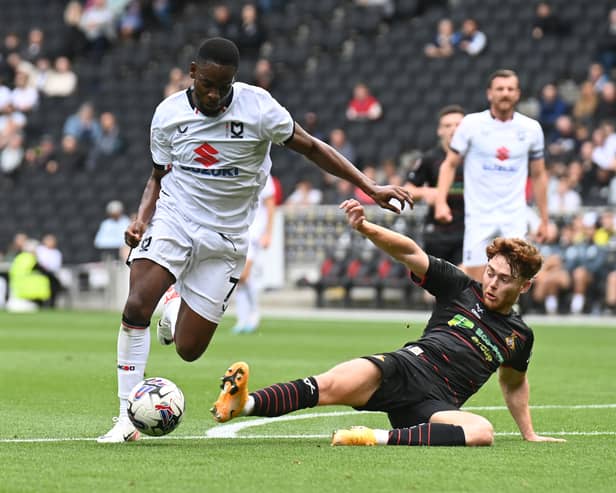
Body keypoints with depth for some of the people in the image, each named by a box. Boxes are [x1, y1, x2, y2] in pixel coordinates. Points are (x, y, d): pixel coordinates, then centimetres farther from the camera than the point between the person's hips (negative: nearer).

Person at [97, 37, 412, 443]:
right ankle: (128, 418, -16)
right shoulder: (168, 113, -4)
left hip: (225, 239, 0)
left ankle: (175, 313, 36)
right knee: (136, 306, -25)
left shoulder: (257, 107, -12)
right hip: (173, 220, 1)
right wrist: (142, 218, -9)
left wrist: (371, 188, -6)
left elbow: (310, 147, -3)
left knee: (189, 349, -3)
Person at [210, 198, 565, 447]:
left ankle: (380, 439, -45)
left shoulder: (520, 335, 20)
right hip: (408, 366, -1)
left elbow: (514, 383, 38)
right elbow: (409, 252, 5)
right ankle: (243, 404, -53)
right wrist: (364, 227, -12)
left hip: (435, 405, 1)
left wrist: (530, 434, 37)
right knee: (330, 386, -32)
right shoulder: (461, 288, 14)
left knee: (482, 432, -35)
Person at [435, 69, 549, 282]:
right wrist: (441, 201, -13)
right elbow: (449, 164, 1)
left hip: (515, 217, 1)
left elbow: (538, 175, 13)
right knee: (475, 280, -6)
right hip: (479, 215, -1)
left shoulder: (531, 128, 4)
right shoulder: (471, 123, -2)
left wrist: (544, 218, 11)